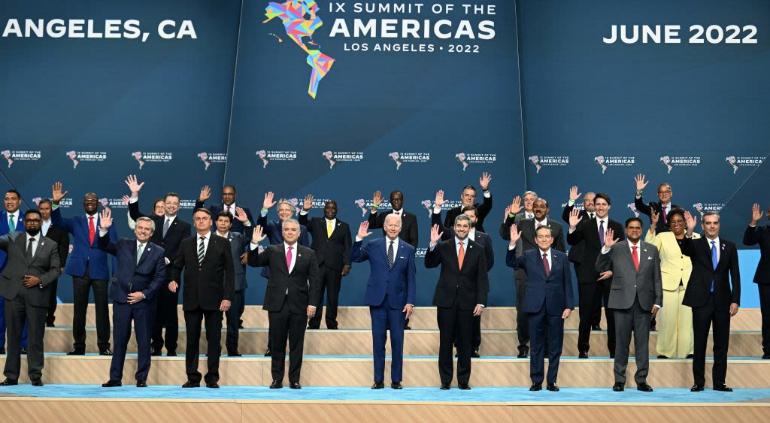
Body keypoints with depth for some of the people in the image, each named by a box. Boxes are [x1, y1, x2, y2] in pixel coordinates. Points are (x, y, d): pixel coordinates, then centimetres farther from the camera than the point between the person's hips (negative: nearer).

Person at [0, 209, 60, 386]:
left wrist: (40, 280, -8)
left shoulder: (51, 245, 9)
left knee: (36, 337, 1)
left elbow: (56, 269, 6)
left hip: (36, 296, -1)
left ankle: (36, 376, 7)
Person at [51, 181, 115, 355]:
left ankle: (104, 346, 8)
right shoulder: (76, 221, 11)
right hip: (80, 270, 2)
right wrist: (56, 203, -22)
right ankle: (79, 346, 16)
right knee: (79, 310, 6)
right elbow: (58, 222, -5)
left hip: (100, 270, -1)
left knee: (102, 309, 1)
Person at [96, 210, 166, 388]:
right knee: (120, 340, 7)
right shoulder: (123, 245, 8)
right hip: (122, 299, 1)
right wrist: (104, 229, -15)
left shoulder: (158, 252, 2)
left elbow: (160, 278, -1)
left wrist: (144, 294, -10)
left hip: (144, 301, -1)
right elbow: (104, 246, 1)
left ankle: (142, 379, 13)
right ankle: (115, 378, 15)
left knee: (144, 342, 4)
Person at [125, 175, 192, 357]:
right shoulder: (154, 220, 12)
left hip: (171, 274, -2)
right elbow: (135, 215, 0)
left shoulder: (184, 226, 3)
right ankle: (157, 346, 17)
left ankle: (171, 348, 10)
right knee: (155, 312, 8)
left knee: (170, 313, 2)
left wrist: (167, 259, -16)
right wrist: (134, 195, -11)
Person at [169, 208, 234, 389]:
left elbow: (229, 272, 0)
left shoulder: (222, 243, 3)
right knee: (192, 340, 6)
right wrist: (173, 279, -8)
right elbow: (178, 266, 14)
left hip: (213, 299, -2)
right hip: (191, 299, 2)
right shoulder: (186, 243, 11)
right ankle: (192, 377, 15)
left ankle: (212, 377, 12)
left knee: (214, 340, 3)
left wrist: (227, 297, -8)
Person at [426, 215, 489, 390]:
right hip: (446, 300, 0)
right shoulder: (443, 246, 4)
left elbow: (482, 278, 2)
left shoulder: (478, 249, 4)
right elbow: (429, 264, -5)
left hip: (467, 302, 0)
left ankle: (464, 380, 16)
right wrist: (433, 244, -19)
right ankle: (445, 380, 15)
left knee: (465, 343, 6)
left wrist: (481, 302, -5)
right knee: (445, 342, 5)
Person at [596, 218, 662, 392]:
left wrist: (657, 301, 3)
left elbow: (657, 278, 10)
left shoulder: (652, 250, 10)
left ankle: (642, 380, 14)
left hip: (644, 302, 2)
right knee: (621, 342, 3)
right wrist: (605, 248, -14)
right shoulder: (615, 249, 4)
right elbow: (600, 268, -1)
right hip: (622, 301, -2)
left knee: (643, 343, 5)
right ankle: (619, 380, 12)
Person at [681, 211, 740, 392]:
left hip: (722, 302, 2)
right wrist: (689, 232, -41)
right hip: (701, 301, -2)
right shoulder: (696, 245, 1)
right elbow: (685, 249, -23)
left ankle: (719, 382, 16)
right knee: (699, 343, 4)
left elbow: (735, 275, 5)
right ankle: (699, 382, 12)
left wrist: (735, 300, -2)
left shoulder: (729, 246, 7)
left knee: (721, 344, 7)